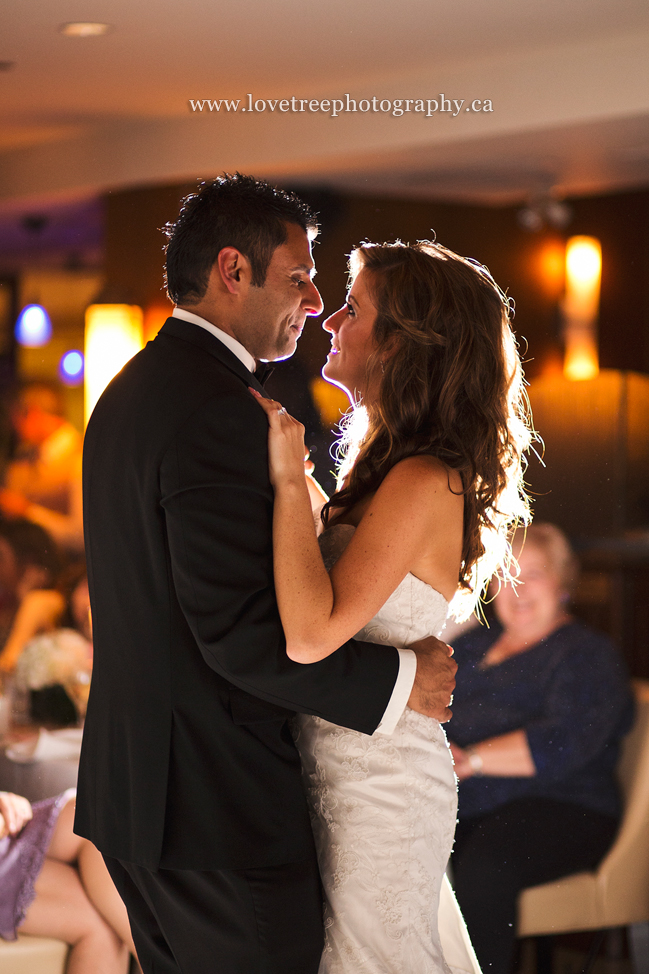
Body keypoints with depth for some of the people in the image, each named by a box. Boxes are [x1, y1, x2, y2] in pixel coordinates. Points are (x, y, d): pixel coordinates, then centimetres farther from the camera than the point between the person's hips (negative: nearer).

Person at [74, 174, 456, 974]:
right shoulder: (220, 412, -19)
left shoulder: (128, 391, 13)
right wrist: (397, 683, -14)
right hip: (216, 805, -10)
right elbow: (239, 630, -23)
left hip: (131, 780, 10)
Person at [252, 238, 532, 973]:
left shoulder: (424, 484, -22)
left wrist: (288, 479, -26)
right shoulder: (387, 465, 8)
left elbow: (308, 635, -31)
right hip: (345, 774, 9)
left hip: (379, 793, -9)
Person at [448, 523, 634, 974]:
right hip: (457, 802, 5)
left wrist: (471, 759, -18)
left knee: (482, 868, -39)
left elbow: (564, 742, -11)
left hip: (556, 806, -5)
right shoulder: (474, 644, 28)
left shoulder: (587, 653, 6)